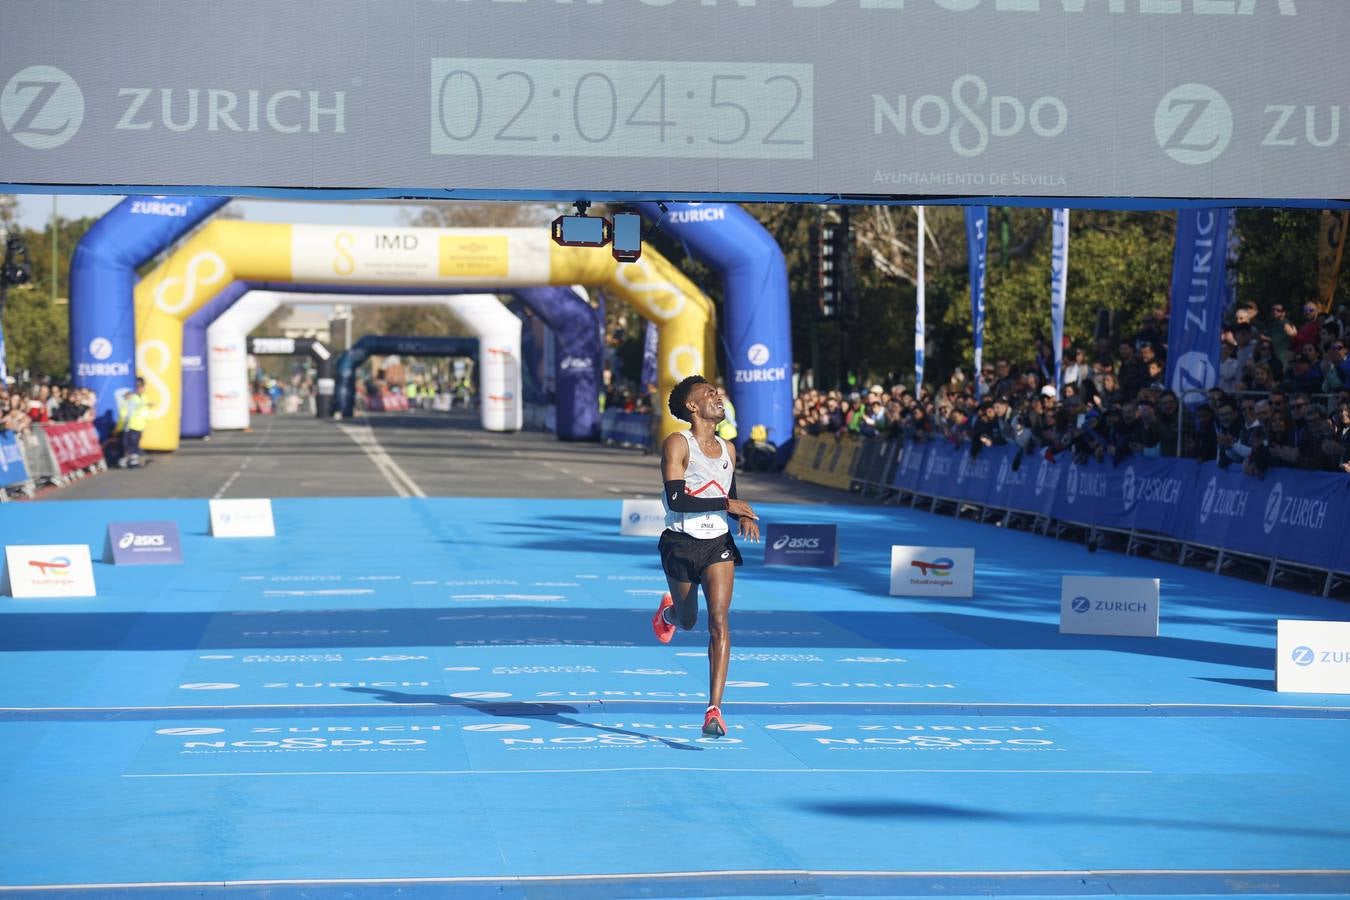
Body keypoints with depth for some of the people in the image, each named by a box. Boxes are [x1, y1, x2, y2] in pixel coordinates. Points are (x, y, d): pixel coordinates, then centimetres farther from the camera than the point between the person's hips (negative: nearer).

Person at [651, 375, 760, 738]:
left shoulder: (728, 449, 8)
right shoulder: (677, 444, -11)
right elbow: (677, 498, -22)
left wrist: (746, 516, 1)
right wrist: (726, 504, -24)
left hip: (719, 544, 3)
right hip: (682, 544, -3)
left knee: (718, 621, -13)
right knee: (688, 621, 16)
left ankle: (714, 710, -15)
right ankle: (667, 612, 58)